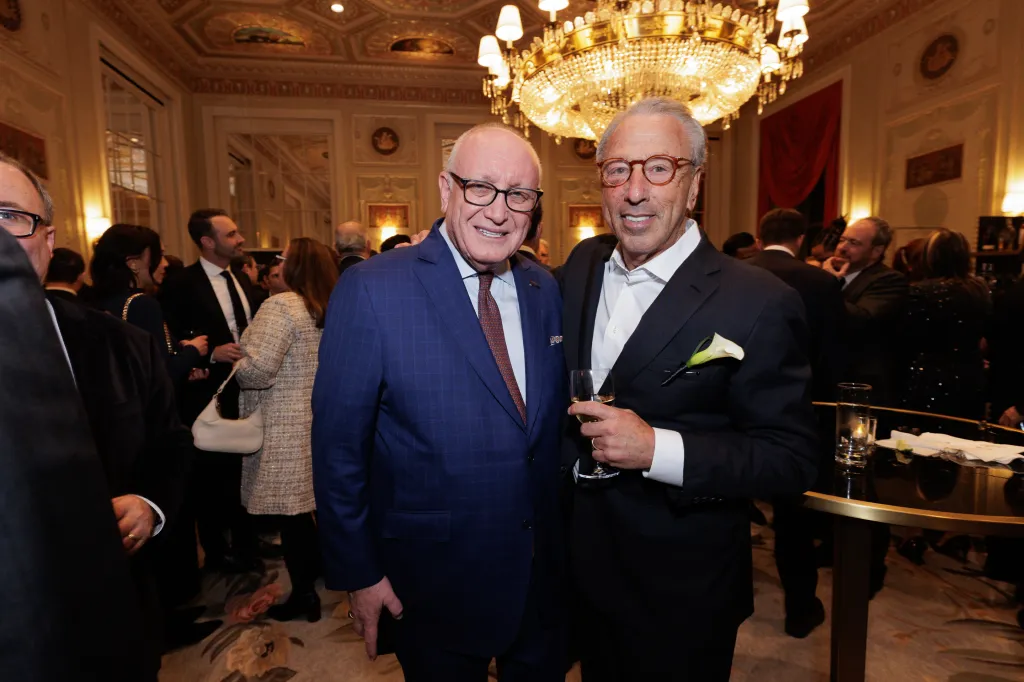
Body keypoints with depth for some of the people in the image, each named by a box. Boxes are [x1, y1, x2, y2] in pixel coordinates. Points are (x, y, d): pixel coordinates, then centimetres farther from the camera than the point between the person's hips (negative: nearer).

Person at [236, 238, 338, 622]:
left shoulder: (282, 306, -17)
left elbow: (258, 370, -22)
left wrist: (233, 366, -2)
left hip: (287, 428, -8)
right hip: (322, 420, 9)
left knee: (289, 510, 4)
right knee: (311, 502, 22)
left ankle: (304, 594, 17)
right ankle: (315, 566, 39)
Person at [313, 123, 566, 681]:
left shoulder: (546, 289, -2)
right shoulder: (370, 290, -18)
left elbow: (555, 419, 5)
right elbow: (338, 444, -13)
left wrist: (564, 533, 7)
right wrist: (357, 572, -8)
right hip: (432, 586, -4)